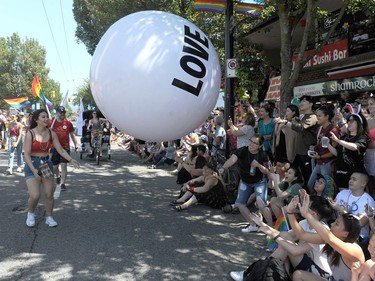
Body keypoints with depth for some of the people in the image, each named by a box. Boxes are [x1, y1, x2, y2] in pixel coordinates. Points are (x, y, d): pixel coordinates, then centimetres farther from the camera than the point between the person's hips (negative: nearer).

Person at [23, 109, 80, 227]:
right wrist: (34, 170, -23)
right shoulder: (30, 134, -12)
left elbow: (60, 150, 0)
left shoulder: (51, 133, 0)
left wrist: (71, 160, -15)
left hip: (47, 164, 4)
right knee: (35, 195, -12)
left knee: (49, 194, 4)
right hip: (32, 164, -4)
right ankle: (31, 213, 18)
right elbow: (27, 154, -13)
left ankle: (49, 217, 23)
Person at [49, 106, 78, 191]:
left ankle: (63, 183, -3)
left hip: (65, 147, -1)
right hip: (54, 147, 1)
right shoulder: (52, 123, 2)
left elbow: (72, 135, 11)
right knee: (54, 166, 12)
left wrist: (75, 145, 10)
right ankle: (58, 176, 43)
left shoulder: (68, 123, 2)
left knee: (64, 165, -9)